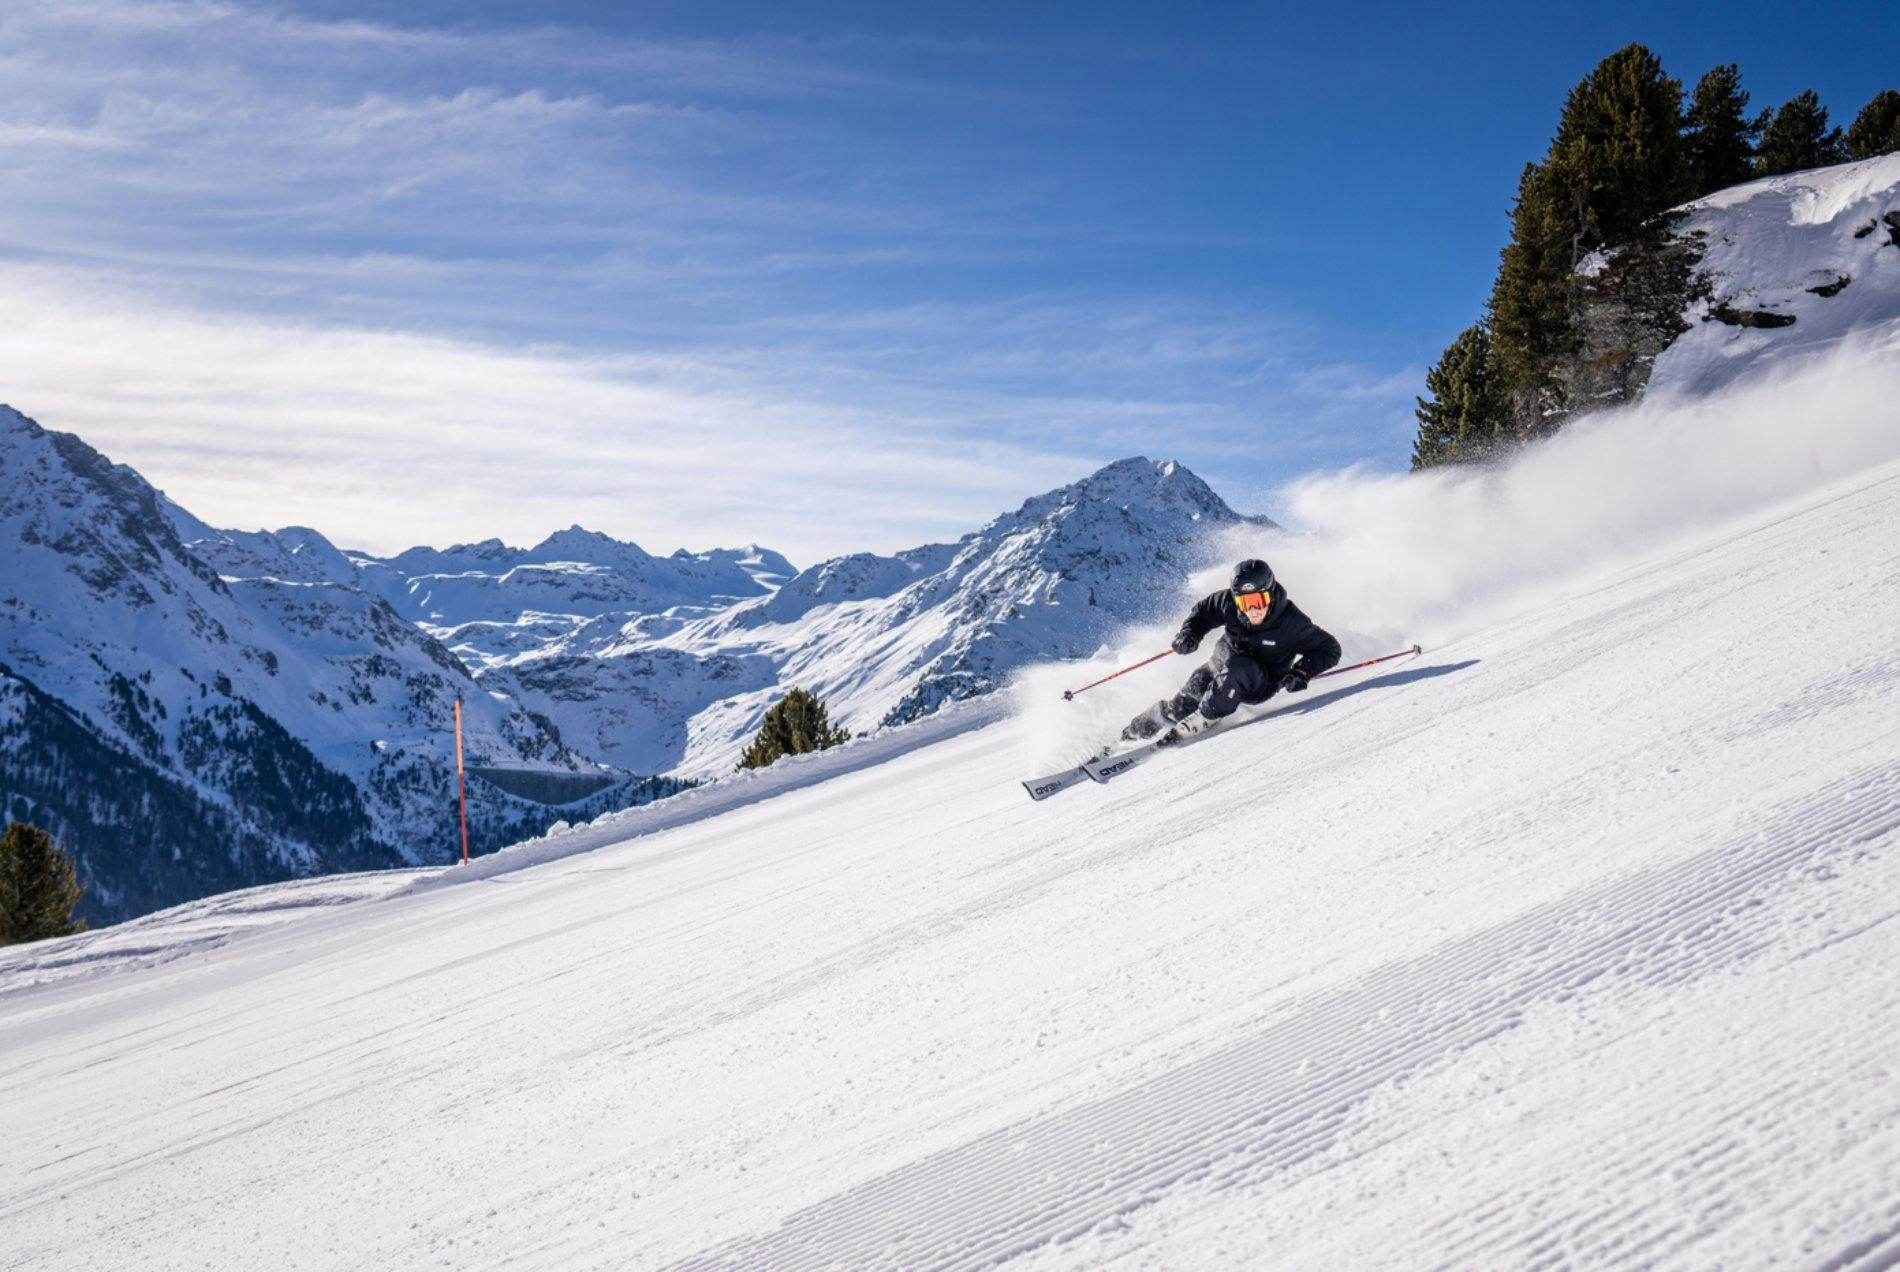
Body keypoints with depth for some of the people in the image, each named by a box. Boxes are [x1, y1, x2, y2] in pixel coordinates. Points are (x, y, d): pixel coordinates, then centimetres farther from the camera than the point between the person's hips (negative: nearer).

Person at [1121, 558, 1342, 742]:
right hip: (1222, 666, 3)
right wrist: (1189, 634, -19)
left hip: (1262, 686, -3)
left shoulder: (1290, 622, -27)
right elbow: (1202, 612, 2)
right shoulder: (1228, 603, -19)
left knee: (1237, 668, -36)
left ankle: (1202, 720, -26)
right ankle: (1133, 734, 5)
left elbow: (1330, 649, -17)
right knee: (1181, 705, -12)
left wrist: (1302, 672, -32)